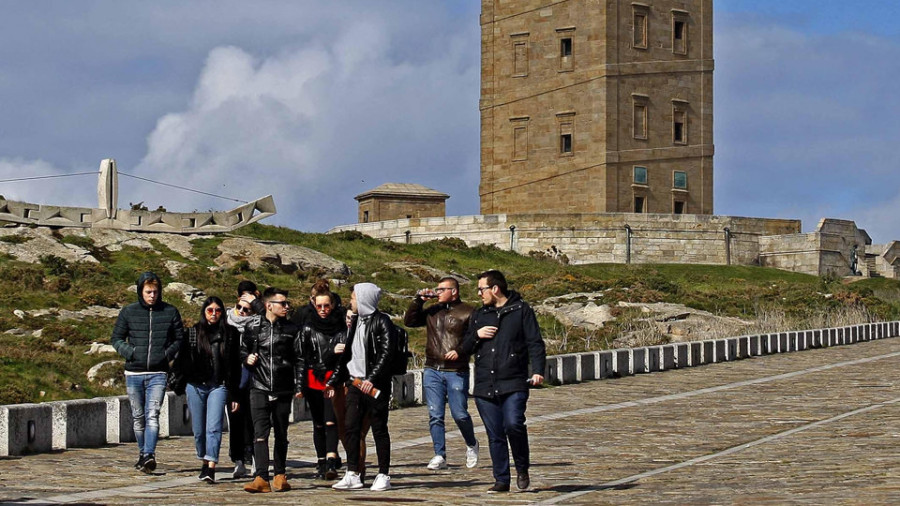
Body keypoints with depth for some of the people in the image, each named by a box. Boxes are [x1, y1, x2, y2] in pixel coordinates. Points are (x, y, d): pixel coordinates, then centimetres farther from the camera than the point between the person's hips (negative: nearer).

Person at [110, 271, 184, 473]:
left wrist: (168, 354, -5)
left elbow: (180, 339, 12)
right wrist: (131, 352, -8)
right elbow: (116, 339, 9)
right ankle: (142, 453, 24)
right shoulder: (128, 312, 4)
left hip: (158, 374, -2)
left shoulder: (170, 312, 4)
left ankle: (149, 455, -24)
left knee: (152, 415, -16)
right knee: (138, 417, 10)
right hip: (134, 373, 2)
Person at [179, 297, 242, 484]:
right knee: (199, 430, 7)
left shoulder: (230, 333, 6)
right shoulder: (193, 332, 8)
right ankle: (205, 461, 27)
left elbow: (235, 365, 7)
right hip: (196, 387, 2)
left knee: (213, 427, -16)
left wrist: (234, 395, 5)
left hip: (219, 386, -2)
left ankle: (211, 467, -24)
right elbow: (183, 360, 10)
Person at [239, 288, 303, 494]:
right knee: (260, 433, -10)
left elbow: (298, 359, 8)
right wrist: (247, 358, -4)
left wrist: (299, 386, 2)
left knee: (281, 435, 9)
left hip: (283, 390, 1)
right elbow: (243, 350, 19)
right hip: (259, 388, -1)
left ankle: (280, 475, 20)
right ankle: (261, 478, -16)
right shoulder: (253, 326, 4)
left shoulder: (291, 329, 5)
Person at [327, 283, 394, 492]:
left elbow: (386, 354, -16)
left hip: (375, 386, -7)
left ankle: (383, 475, 6)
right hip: (355, 383, 7)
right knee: (351, 427, 3)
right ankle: (352, 475, 8)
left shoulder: (381, 322, -8)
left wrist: (371, 379, -25)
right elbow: (347, 354, 22)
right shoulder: (356, 322, 16)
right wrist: (334, 381, 19)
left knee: (379, 429, 0)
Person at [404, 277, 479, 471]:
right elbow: (409, 321, 10)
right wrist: (418, 300, 1)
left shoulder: (467, 312, -1)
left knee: (460, 414, -1)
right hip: (433, 371, 4)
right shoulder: (432, 311, 13)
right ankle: (439, 456, 6)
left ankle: (471, 446, 25)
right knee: (435, 416, 1)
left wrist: (460, 351, -19)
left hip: (457, 372, -4)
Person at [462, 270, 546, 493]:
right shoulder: (479, 315, 18)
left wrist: (538, 370, -14)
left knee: (513, 424, -21)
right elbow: (466, 348, 20)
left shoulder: (521, 310, 4)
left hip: (514, 384, -5)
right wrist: (476, 335, -2)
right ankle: (501, 480, 14)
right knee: (495, 436, 5)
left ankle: (522, 468, 1)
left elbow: (535, 343, -1)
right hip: (485, 387, 5)